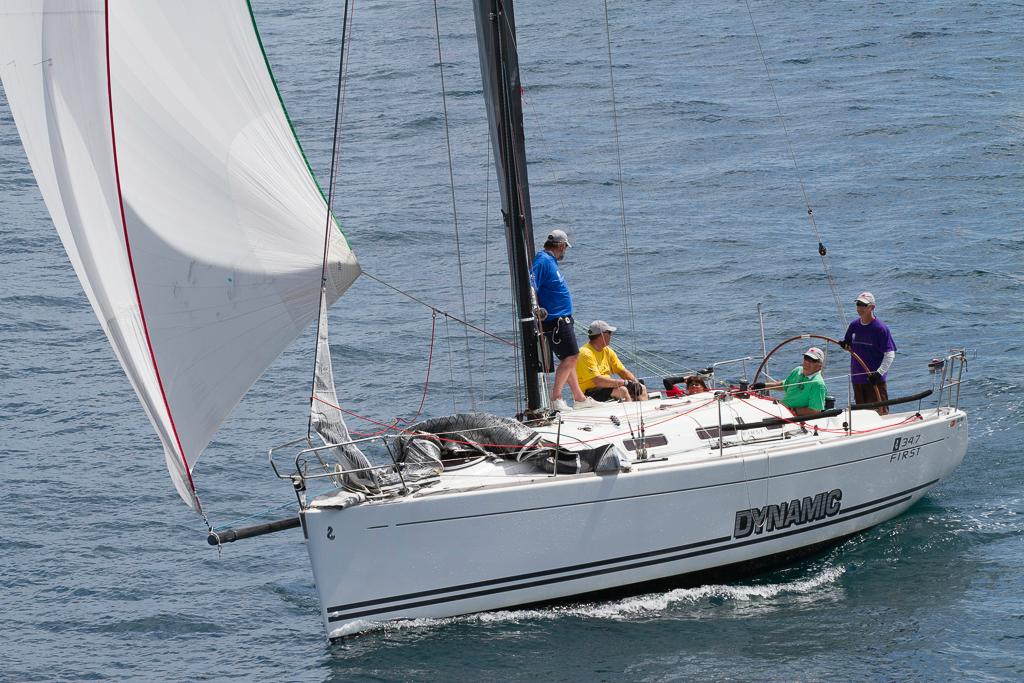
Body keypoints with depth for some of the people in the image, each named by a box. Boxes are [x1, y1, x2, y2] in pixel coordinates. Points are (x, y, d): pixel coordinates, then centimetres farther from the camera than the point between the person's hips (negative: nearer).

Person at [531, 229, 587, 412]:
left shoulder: (550, 261, 16)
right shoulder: (543, 261, -15)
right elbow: (531, 287, -24)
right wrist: (537, 311, -25)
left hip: (562, 319, 11)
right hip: (555, 320, -11)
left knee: (570, 358, 15)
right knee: (570, 357, -12)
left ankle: (579, 397, 21)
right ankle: (555, 399, -11)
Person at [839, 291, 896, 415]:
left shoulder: (880, 328, -11)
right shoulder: (854, 326, 7)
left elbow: (890, 354, -11)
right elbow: (850, 347, 20)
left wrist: (879, 372, -22)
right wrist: (845, 346, -5)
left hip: (876, 380, -6)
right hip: (857, 378, 6)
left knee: (879, 412, -8)